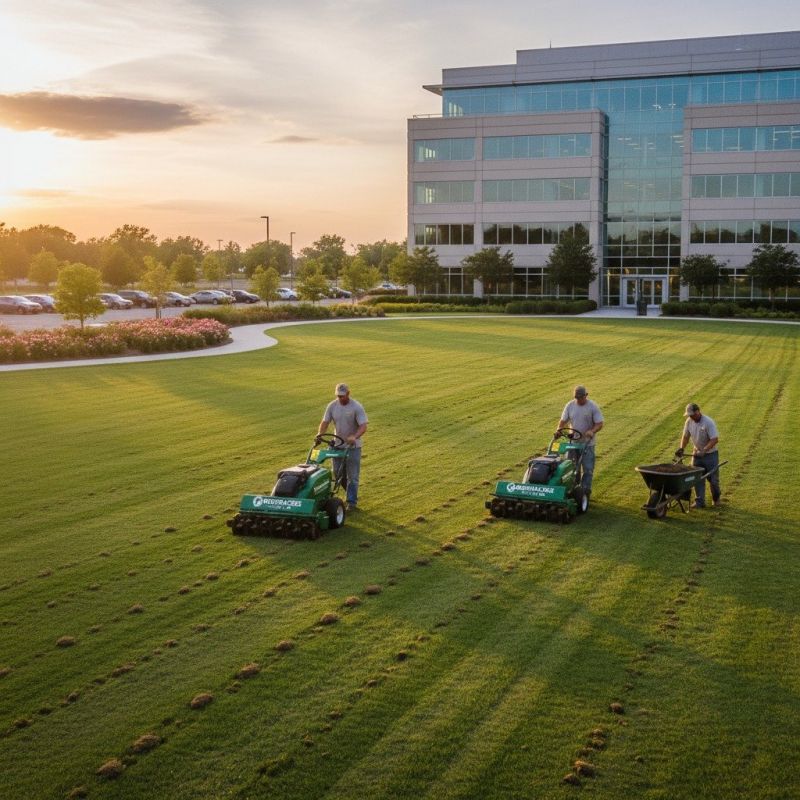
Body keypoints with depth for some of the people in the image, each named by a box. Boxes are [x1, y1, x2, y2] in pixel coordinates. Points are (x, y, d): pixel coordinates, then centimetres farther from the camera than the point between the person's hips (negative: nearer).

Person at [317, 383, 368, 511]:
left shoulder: (357, 407, -15)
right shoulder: (332, 406, -2)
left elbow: (363, 426, -22)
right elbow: (325, 422, -1)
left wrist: (354, 437, -39)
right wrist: (320, 433, -21)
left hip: (353, 446, -5)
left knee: (352, 475, -1)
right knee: (338, 473, 10)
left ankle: (352, 502, 7)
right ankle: (352, 494, 32)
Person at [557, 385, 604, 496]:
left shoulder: (593, 407, -9)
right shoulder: (570, 405, 0)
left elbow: (599, 423, -11)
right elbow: (563, 421, 3)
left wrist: (592, 431, -30)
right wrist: (559, 429, -18)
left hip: (587, 443, -3)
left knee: (588, 469, -2)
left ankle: (585, 492, 5)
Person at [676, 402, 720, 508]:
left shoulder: (708, 422, -23)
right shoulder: (689, 422, -5)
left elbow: (714, 439, -25)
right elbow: (685, 436, 6)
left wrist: (704, 451, -32)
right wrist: (681, 448, -10)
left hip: (710, 454, -5)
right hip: (697, 453, 5)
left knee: (713, 479, 5)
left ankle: (716, 498, 29)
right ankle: (699, 502, 6)